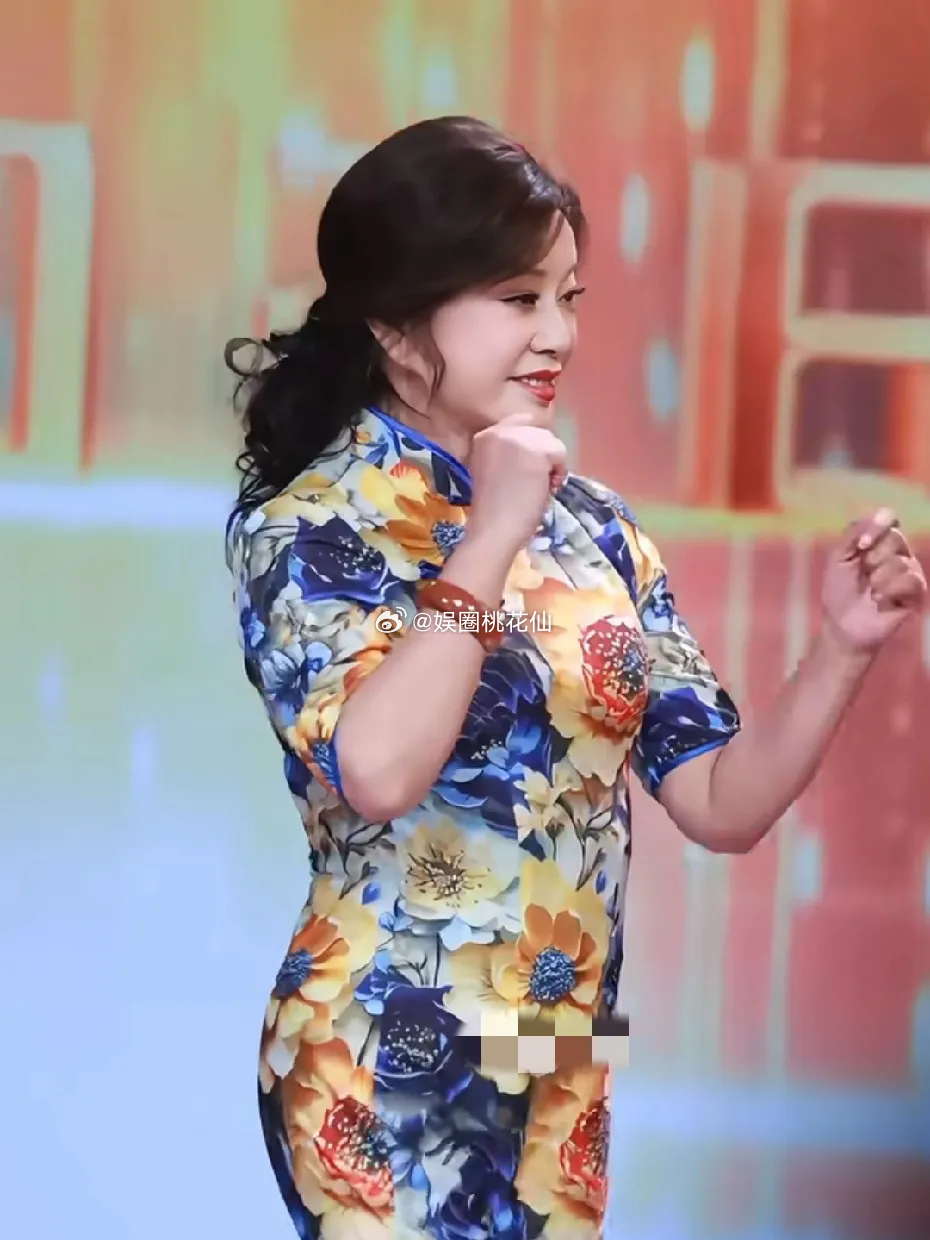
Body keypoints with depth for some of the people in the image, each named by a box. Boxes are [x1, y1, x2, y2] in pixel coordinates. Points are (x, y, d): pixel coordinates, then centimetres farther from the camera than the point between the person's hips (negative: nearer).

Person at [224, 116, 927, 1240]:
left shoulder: (593, 526, 7)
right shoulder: (308, 526, -8)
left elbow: (721, 804, 5)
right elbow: (375, 772, -27)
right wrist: (492, 537, -21)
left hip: (564, 1080, 6)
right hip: (390, 1076, -5)